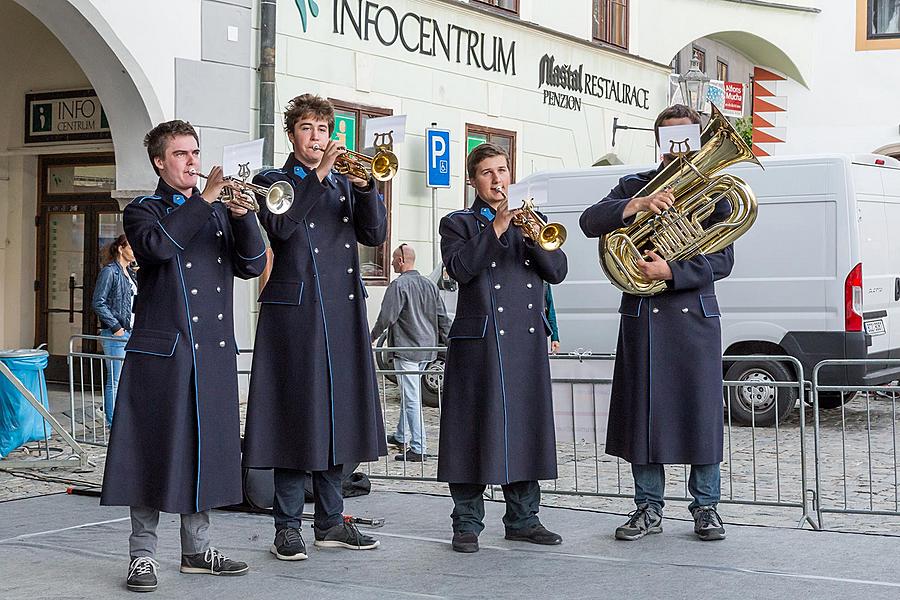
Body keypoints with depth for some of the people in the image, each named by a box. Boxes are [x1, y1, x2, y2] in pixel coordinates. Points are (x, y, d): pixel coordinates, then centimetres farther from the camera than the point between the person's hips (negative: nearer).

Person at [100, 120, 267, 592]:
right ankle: (143, 555, 6)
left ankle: (197, 550, 18)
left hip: (214, 351, 4)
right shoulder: (143, 211, 4)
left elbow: (251, 265, 5)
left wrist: (241, 213, -9)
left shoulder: (219, 213, 17)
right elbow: (159, 244, -19)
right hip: (162, 349, -4)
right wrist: (204, 198, -17)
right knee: (154, 451, -3)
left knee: (206, 449, 8)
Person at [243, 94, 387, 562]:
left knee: (338, 415, 7)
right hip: (295, 312, -5)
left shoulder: (344, 184, 19)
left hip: (343, 313, 5)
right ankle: (287, 527, 1)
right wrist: (317, 174, -17)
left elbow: (374, 234, 5)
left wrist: (364, 186, -10)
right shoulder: (273, 182, 6)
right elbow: (280, 225, -15)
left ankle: (330, 522, 15)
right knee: (296, 414, -6)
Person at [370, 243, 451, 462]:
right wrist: (445, 343, 19)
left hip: (407, 348, -8)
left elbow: (387, 316, -17)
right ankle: (401, 436, 35)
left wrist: (373, 337, -1)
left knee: (411, 399, -6)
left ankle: (418, 448, -7)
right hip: (427, 349, 8)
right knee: (409, 393, 22)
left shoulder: (399, 285, -13)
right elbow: (443, 317, 12)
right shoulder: (429, 285, 11)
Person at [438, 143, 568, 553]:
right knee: (475, 430, -4)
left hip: (527, 342, 4)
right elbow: (460, 268, -12)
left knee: (526, 426, 6)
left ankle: (523, 519, 15)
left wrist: (535, 237, -9)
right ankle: (467, 524, 3)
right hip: (480, 343, -4)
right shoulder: (457, 224, 7)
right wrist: (496, 230, -16)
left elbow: (557, 271, 6)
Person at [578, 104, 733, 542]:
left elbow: (721, 261, -2)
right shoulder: (635, 185, 12)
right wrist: (636, 205, -21)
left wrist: (671, 272, -16)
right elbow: (590, 222, -5)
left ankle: (705, 507, 12)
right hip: (642, 314, 1)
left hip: (694, 313, -1)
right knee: (644, 409, 3)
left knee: (702, 409, 0)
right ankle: (649, 508, 13)